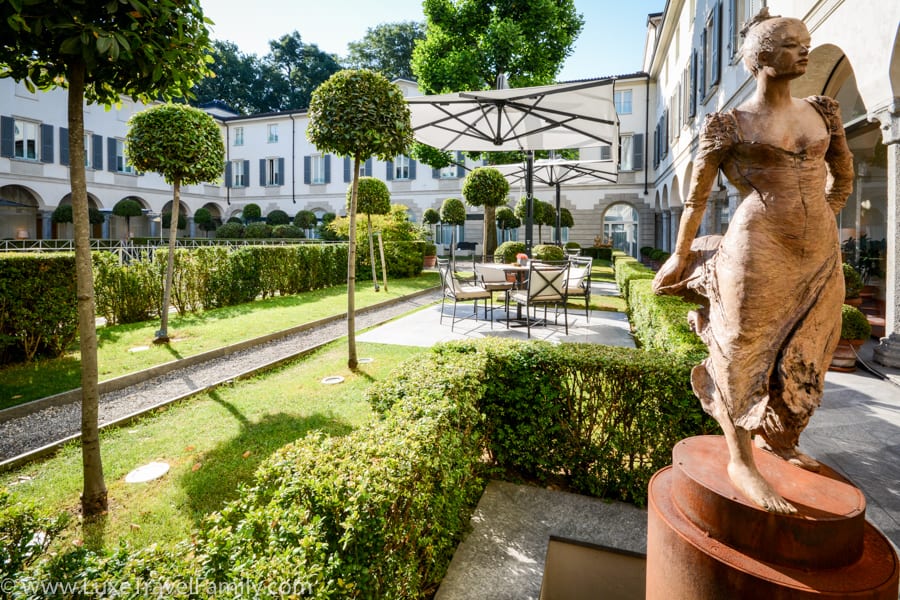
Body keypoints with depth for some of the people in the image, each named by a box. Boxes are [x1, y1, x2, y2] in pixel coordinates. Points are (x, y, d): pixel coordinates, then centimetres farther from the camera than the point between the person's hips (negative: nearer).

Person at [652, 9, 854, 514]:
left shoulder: (822, 112, 13)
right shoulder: (730, 125, -3)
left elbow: (843, 178, 24)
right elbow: (697, 197, -1)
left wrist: (816, 225, 22)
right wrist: (680, 258, 2)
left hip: (823, 255, 7)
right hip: (759, 253, -6)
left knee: (801, 358, 16)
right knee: (746, 353, 0)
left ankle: (777, 438, 38)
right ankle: (741, 460, 13)